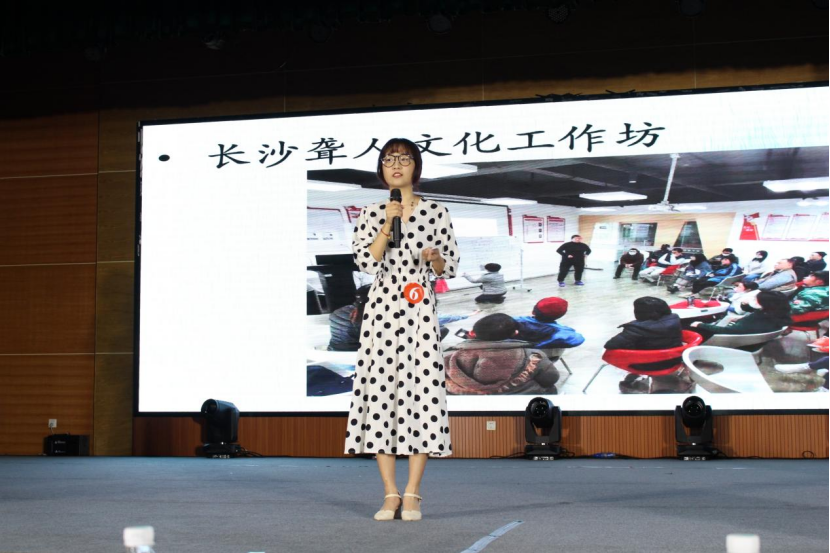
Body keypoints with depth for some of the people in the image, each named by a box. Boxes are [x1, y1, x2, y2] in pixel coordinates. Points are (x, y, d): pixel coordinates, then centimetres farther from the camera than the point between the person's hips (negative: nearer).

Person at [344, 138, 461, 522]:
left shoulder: (436, 212, 6)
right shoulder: (371, 214, 10)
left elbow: (450, 268, 8)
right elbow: (365, 262, -3)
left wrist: (435, 258, -13)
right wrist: (388, 224, -9)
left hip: (420, 310, -1)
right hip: (381, 309, 1)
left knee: (422, 390, -7)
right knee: (379, 390, -3)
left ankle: (412, 493, 0)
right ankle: (390, 493, 4)